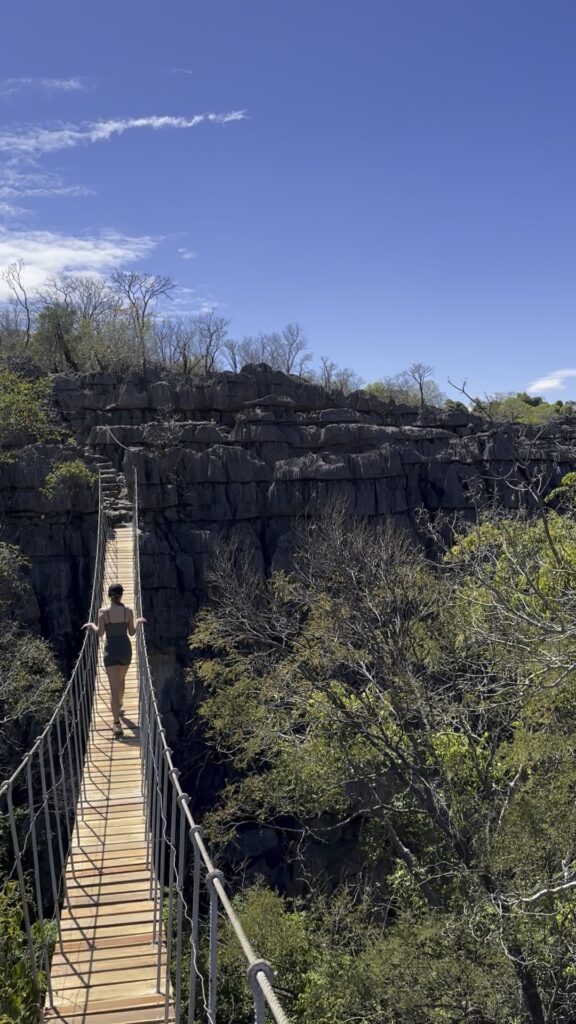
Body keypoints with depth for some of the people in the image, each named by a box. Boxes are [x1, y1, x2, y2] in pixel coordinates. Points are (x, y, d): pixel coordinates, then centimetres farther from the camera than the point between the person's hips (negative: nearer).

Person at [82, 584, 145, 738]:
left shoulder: (103, 611, -8)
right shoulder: (128, 611, -3)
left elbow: (100, 633, -9)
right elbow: (132, 632, 2)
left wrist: (91, 625, 10)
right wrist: (138, 621, 21)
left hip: (111, 650, -2)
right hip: (125, 648, 2)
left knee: (114, 687, -6)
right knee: (121, 679, 29)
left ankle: (117, 724, -17)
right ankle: (119, 706, 50)